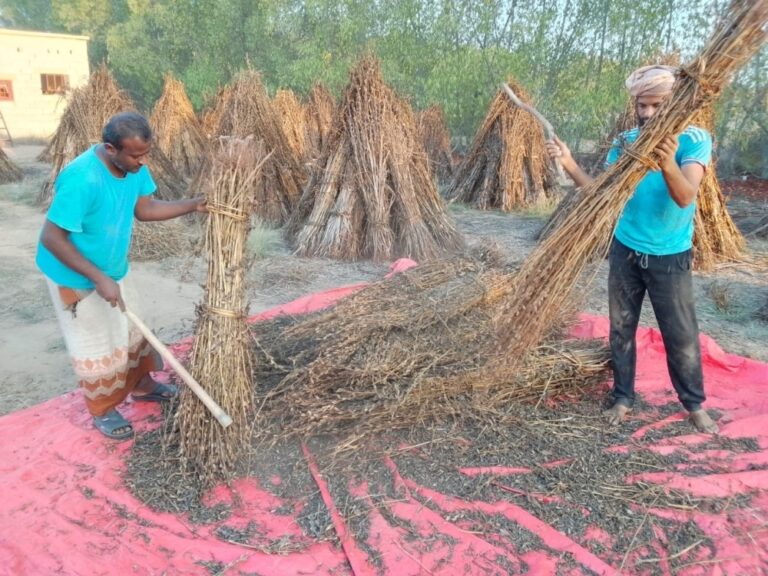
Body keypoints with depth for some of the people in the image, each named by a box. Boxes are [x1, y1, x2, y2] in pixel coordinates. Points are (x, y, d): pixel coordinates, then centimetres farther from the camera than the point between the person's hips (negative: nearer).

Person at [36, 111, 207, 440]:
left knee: (132, 331, 21)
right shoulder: (81, 179, -35)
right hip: (75, 278, -7)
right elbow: (52, 238, -29)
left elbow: (145, 209, 0)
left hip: (113, 269, 7)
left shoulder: (133, 166, -12)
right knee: (96, 347, 7)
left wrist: (195, 205, -13)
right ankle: (102, 410, 29)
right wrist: (99, 279, -29)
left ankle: (142, 386, 44)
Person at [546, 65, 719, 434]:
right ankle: (623, 399, 26)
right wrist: (570, 164, -19)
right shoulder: (626, 141, -1)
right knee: (621, 328, 11)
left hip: (669, 258, -3)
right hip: (625, 251, 3)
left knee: (681, 335, 7)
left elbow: (685, 196, -28)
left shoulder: (694, 139, -13)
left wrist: (667, 164, -48)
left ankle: (694, 404, 28)